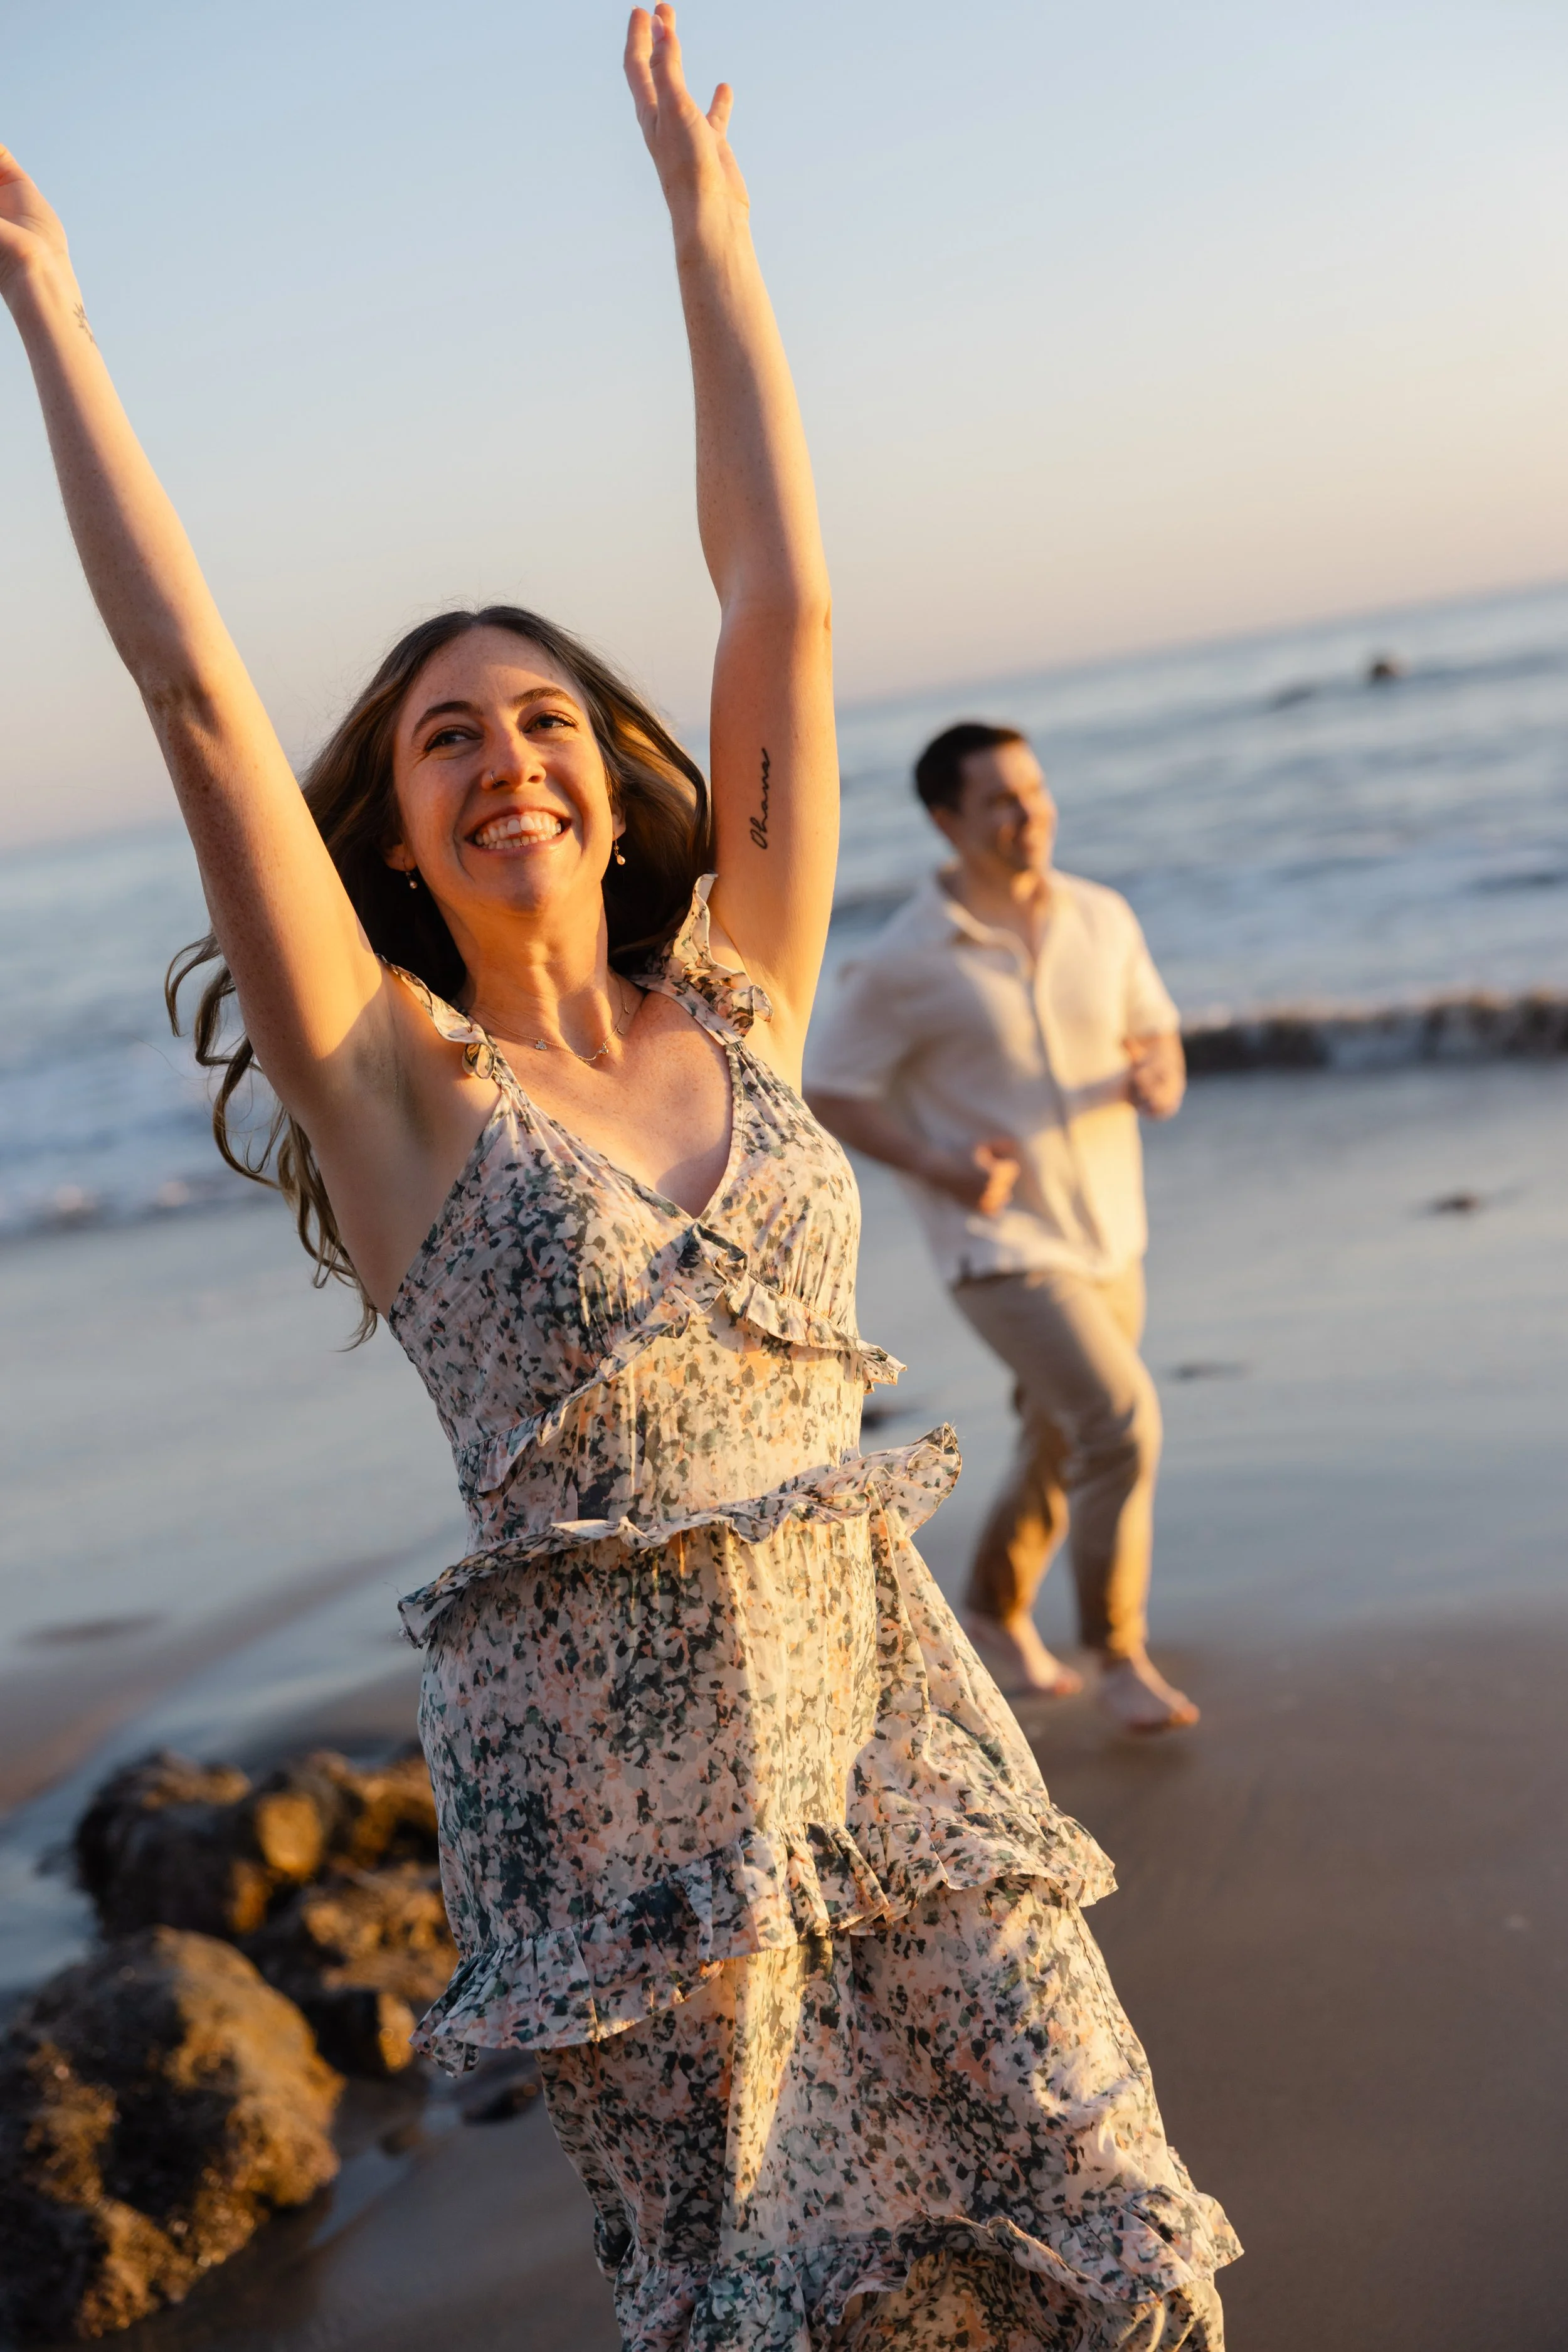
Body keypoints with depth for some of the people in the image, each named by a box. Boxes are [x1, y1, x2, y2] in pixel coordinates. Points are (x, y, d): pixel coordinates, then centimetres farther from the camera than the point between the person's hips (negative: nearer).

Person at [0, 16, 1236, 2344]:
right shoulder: (395, 1081, -4)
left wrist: (702, 213, 8)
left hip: (889, 1708, 3)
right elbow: (194, 682, -9)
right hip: (612, 1776, -3)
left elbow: (785, 602, 3)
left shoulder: (736, 1005, 4)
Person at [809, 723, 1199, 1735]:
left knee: (1063, 1451, 19)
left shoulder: (1104, 918, -1)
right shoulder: (905, 962, -15)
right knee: (1123, 1425, -18)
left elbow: (1157, 1035, 11)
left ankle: (997, 1612, 43)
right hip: (1002, 1246, -6)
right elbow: (831, 1094, -7)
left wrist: (1160, 1082, -14)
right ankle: (1120, 1655, 0)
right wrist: (940, 1168, -22)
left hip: (1110, 1238, 6)